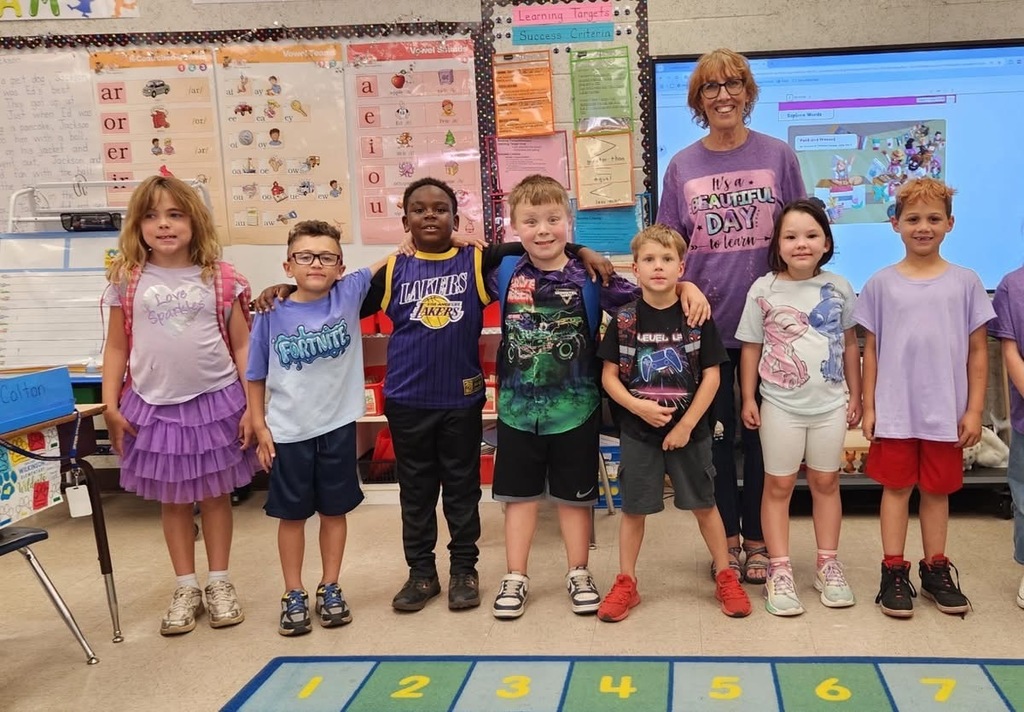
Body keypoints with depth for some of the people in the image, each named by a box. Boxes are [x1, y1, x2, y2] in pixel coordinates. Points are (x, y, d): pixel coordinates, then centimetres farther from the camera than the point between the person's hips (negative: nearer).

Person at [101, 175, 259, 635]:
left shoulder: (220, 279, -2)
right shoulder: (127, 281, 1)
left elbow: (242, 346, 0)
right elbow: (117, 347, 7)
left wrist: (252, 407, -4)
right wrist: (111, 405, 1)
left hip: (215, 401, -1)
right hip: (154, 406, 1)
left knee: (215, 493, 10)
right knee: (172, 498, 11)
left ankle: (219, 583, 25)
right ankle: (186, 587, 25)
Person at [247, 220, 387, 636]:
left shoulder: (349, 295, -5)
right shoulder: (272, 314, -7)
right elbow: (256, 376, 1)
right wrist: (259, 426, -1)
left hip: (338, 426, 1)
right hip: (288, 432, -1)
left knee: (334, 510, 13)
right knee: (291, 514, 11)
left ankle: (330, 589, 29)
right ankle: (293, 595, 26)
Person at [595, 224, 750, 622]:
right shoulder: (624, 319, -4)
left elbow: (711, 376, -6)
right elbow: (609, 376, -2)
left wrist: (686, 425, -11)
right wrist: (638, 406, -18)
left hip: (689, 429, 0)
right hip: (637, 430, 1)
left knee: (704, 506, 11)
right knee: (633, 508, 10)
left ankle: (726, 577, 27)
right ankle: (626, 583, 23)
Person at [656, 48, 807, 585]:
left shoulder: (778, 157, 1)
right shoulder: (682, 167, 3)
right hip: (706, 320, 1)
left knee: (761, 432, 8)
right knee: (716, 432, 9)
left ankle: (758, 539, 22)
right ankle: (727, 537, 24)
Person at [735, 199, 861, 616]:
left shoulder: (839, 288, 0)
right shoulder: (763, 290, -7)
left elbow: (850, 343, 8)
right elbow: (751, 347, -2)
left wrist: (855, 394, 8)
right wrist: (748, 399, -4)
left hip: (830, 403, 2)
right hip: (781, 406, -2)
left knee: (826, 482, 12)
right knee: (779, 485, 6)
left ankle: (827, 565, 26)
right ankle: (779, 571, 15)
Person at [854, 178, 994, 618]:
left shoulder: (965, 282, 2)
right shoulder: (882, 284, 0)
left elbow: (977, 350, 4)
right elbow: (870, 349, 3)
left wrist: (974, 410, 0)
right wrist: (868, 407, 1)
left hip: (946, 412, 1)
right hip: (894, 410, -1)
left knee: (938, 490, 12)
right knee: (896, 487, 6)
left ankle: (935, 569, 26)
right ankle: (894, 572, 16)